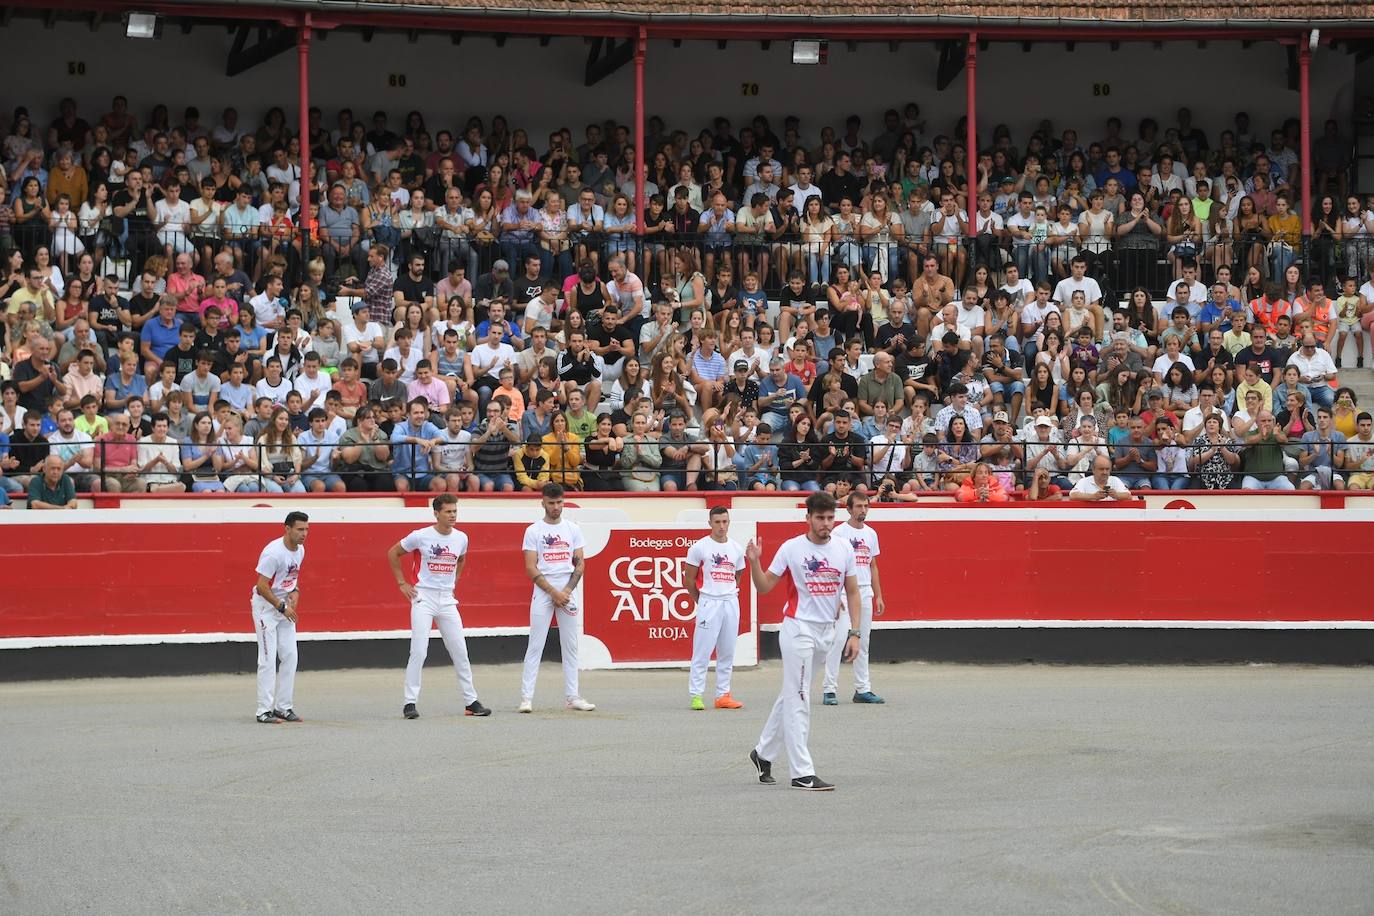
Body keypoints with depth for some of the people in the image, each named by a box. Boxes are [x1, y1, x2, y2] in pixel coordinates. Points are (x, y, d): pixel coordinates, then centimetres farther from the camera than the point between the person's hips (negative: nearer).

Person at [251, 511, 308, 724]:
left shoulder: (300, 550, 3)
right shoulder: (274, 552, -24)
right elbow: (262, 586, -23)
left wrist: (295, 592, -1)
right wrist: (282, 607, -20)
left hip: (285, 605, 8)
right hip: (266, 605, -8)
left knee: (290, 657, 6)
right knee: (268, 659, -9)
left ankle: (283, 707, 13)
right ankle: (264, 711, -6)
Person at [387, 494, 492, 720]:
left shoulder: (461, 538, 4)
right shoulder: (420, 536, -9)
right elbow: (392, 553, 4)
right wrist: (402, 584, 1)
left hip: (447, 599, 4)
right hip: (423, 598, -4)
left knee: (460, 651, 5)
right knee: (418, 652, -11)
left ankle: (471, 701, 12)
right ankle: (410, 702, -6)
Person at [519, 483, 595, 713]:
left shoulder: (573, 529, 9)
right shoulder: (534, 531, 0)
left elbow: (579, 563, 8)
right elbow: (531, 568, -5)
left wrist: (567, 591, -6)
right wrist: (554, 592, -12)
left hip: (568, 593, 3)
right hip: (542, 593, -3)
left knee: (571, 646, 5)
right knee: (535, 646, -5)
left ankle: (572, 697, 9)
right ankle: (526, 697, -6)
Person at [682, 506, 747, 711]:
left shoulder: (737, 549, 10)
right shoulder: (699, 547, -3)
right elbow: (689, 580, 1)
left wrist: (730, 594, 14)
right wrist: (701, 601, 5)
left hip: (731, 602, 5)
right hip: (708, 603, -5)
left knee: (727, 652, 7)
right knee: (702, 652, -6)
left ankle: (723, 695, 13)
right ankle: (696, 696, -4)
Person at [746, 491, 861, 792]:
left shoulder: (844, 548, 4)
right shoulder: (791, 548, -7)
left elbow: (852, 592, 8)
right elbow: (765, 586, -1)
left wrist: (854, 633, 2)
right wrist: (754, 562, -19)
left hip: (827, 631, 5)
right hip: (798, 629, -5)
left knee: (791, 696, 15)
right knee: (798, 700, -8)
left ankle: (763, 753, 30)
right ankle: (802, 774, -9)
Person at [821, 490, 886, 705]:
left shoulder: (871, 533, 14)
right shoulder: (840, 532, -5)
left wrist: (878, 596, 14)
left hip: (865, 592, 6)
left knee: (862, 643, 8)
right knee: (837, 641, -8)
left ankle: (862, 689, 13)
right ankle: (829, 689, -6)